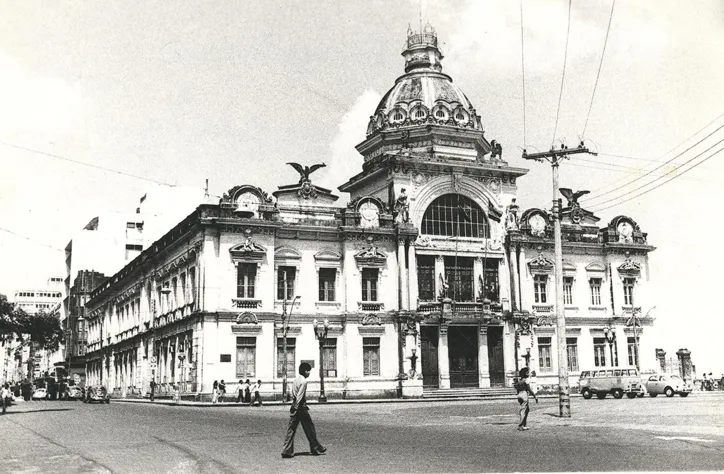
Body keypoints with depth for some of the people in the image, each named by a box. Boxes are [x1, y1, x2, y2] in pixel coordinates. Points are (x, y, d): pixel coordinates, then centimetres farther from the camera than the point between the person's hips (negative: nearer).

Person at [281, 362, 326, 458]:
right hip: (301, 407, -8)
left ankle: (286, 451, 1)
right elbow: (300, 396, -19)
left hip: (294, 407, 8)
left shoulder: (296, 380, 13)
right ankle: (316, 448, 15)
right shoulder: (303, 381, -13)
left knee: (291, 429, 5)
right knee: (309, 429, 4)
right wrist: (296, 408, -19)